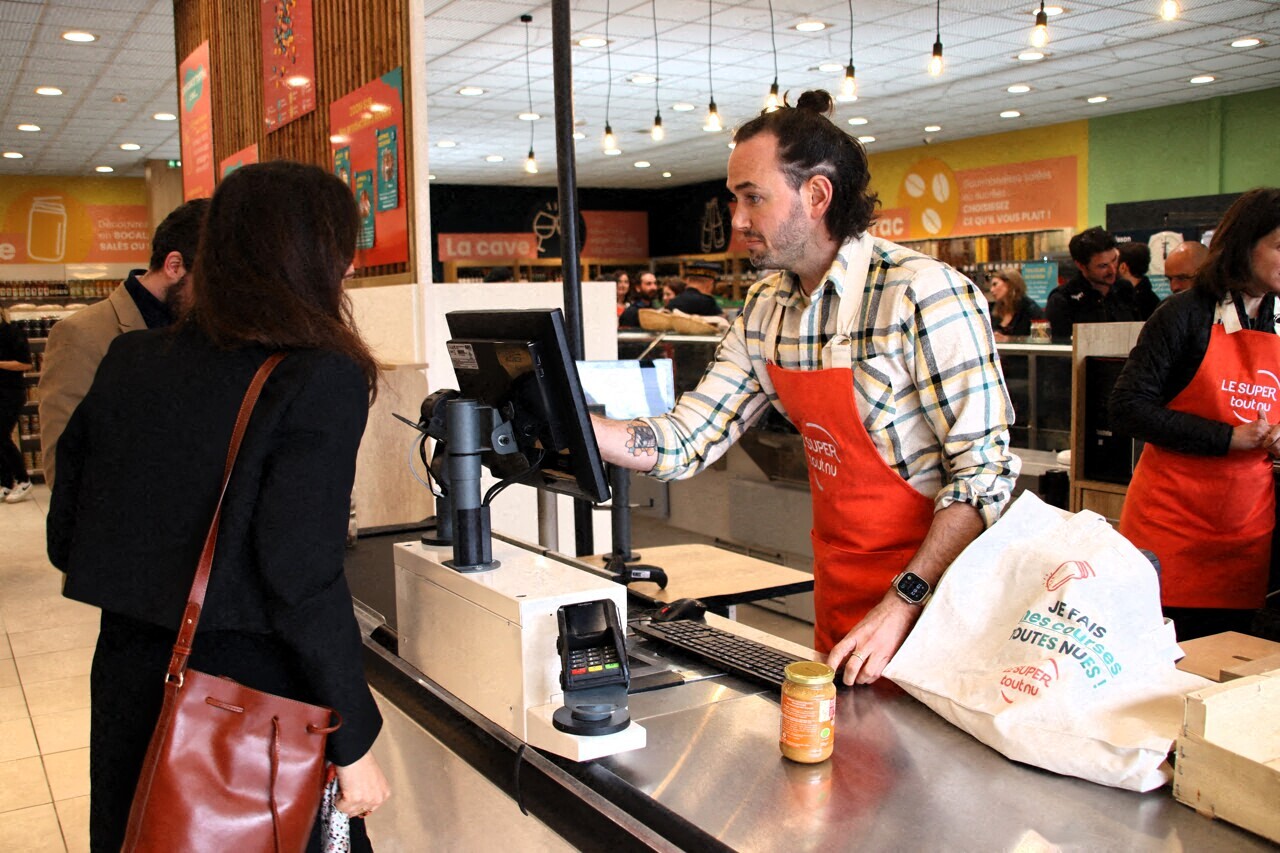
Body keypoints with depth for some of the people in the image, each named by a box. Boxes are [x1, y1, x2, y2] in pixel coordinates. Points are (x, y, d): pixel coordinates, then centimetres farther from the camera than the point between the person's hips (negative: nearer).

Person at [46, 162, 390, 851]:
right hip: (255, 689, -6)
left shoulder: (129, 362, 3)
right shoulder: (320, 378, -17)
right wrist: (354, 743, -15)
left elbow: (64, 539, 8)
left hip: (126, 674, 6)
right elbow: (302, 577, -22)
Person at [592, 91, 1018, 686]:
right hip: (837, 592, 6)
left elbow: (984, 470, -21)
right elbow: (686, 443, 1)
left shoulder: (923, 295, -21)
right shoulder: (764, 311, 1)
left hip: (931, 594, -6)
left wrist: (902, 605, -28)